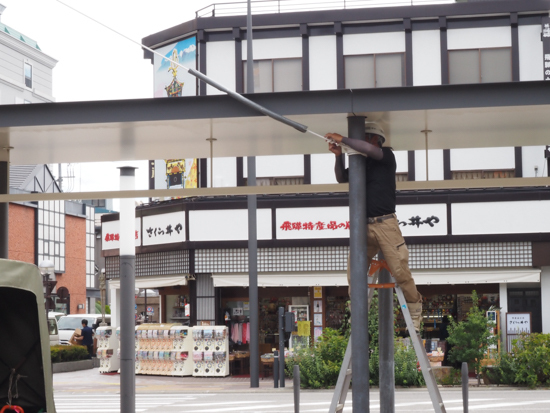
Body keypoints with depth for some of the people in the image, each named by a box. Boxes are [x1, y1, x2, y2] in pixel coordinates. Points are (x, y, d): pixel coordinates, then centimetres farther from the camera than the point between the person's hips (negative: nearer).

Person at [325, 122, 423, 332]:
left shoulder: (387, 156, 1)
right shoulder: (361, 163, 19)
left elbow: (369, 149, -17)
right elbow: (342, 178, 19)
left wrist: (342, 139, -12)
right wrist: (338, 156, 3)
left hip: (385, 223, -6)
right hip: (365, 226, 6)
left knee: (400, 271, -10)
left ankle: (415, 311, 2)